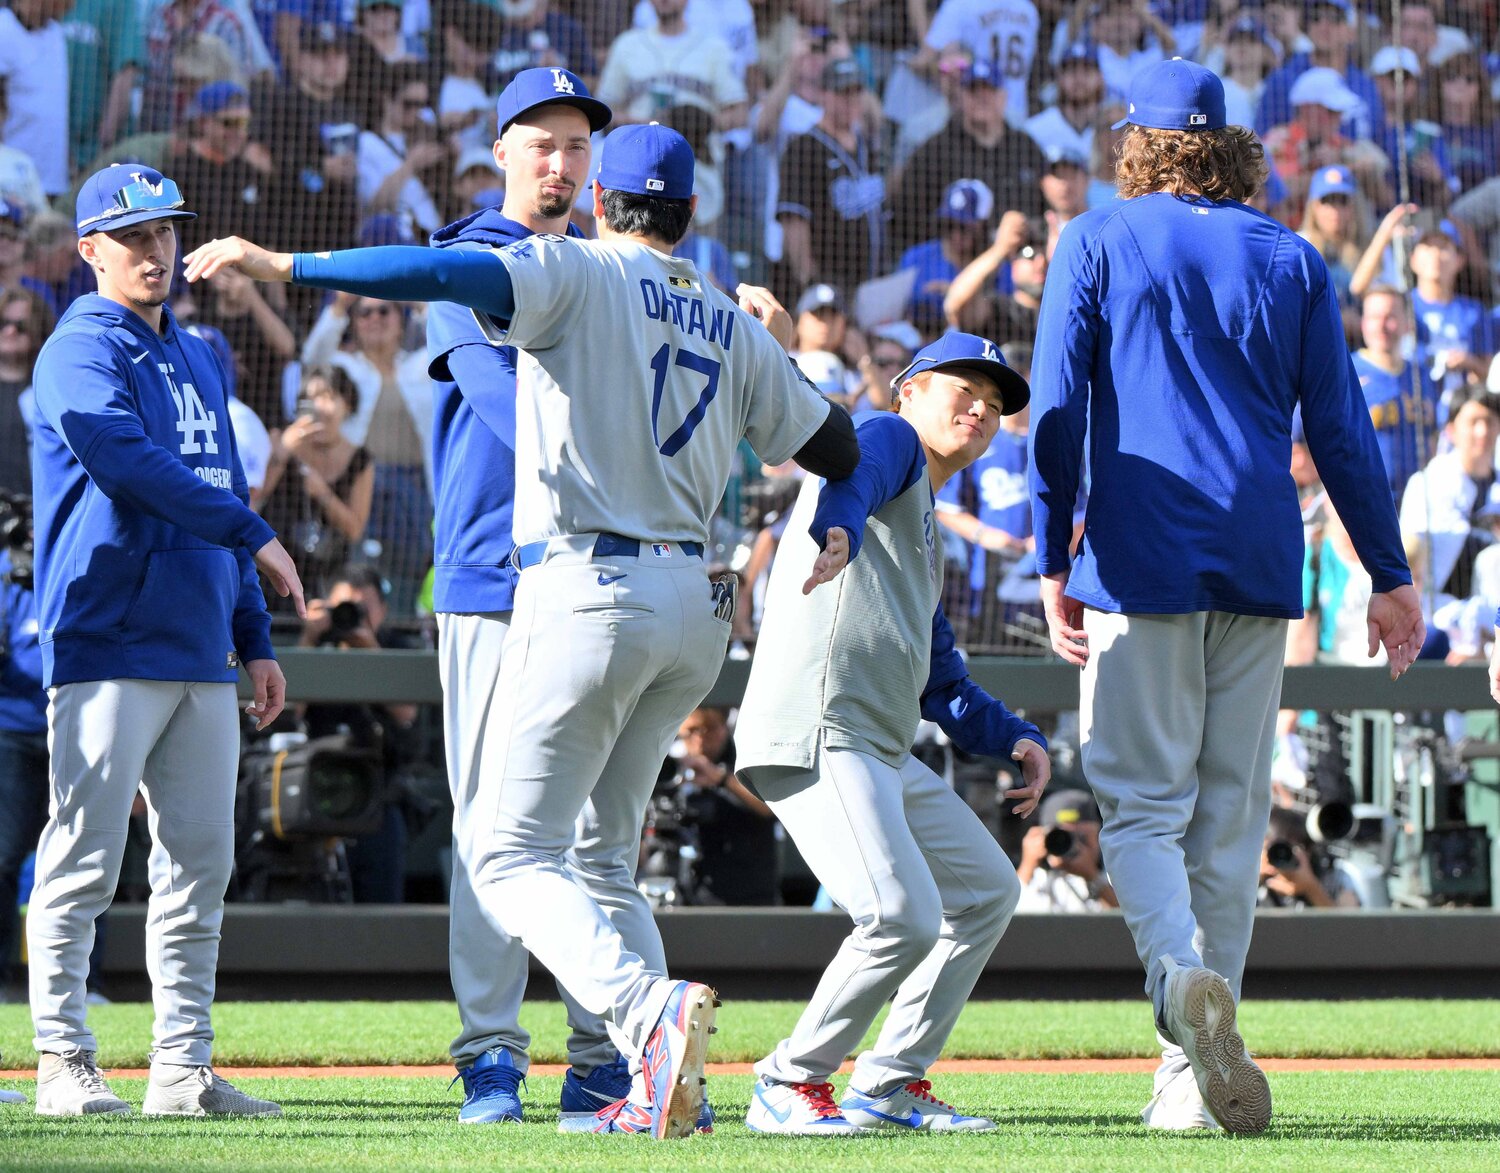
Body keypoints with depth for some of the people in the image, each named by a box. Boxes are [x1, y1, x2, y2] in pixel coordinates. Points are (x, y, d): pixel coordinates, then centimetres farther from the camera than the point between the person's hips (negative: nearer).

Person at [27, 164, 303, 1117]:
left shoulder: (198, 360, 21)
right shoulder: (81, 351, -4)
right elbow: (132, 464, -20)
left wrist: (256, 639, 18)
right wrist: (254, 536, -20)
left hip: (200, 651, 8)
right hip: (109, 644, -8)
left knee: (201, 861, 5)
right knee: (86, 859, -7)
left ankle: (184, 1067, 7)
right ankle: (64, 1062, -3)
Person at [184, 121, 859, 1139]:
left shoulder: (580, 273, -2)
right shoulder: (735, 328, 14)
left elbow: (457, 275, -20)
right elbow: (840, 453, 18)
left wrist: (287, 266, -22)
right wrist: (783, 348, 34)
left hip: (590, 589, -6)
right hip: (695, 606, 6)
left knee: (511, 854, -5)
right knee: (600, 856, 17)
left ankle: (651, 1008, -28)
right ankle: (660, 1087, 4)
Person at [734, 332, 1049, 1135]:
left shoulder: (927, 543, 30)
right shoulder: (888, 438, 4)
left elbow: (941, 684, 31)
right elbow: (850, 474, -23)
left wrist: (1015, 739, 14)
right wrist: (838, 530, -47)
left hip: (885, 755, 11)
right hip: (818, 738, -11)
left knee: (986, 889, 19)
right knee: (904, 917, -21)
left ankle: (888, 1086, 21)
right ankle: (789, 1086, -5)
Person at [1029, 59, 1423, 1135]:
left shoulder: (1097, 243, 4)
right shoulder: (1292, 260, 10)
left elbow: (1057, 410, -3)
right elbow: (1341, 428, 7)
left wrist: (1055, 564, 0)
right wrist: (1391, 577, 11)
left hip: (1140, 561, -2)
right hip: (1258, 566, 2)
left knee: (1143, 805, -1)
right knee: (1231, 820, 7)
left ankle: (1181, 973, -31)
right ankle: (1194, 1077, 5)